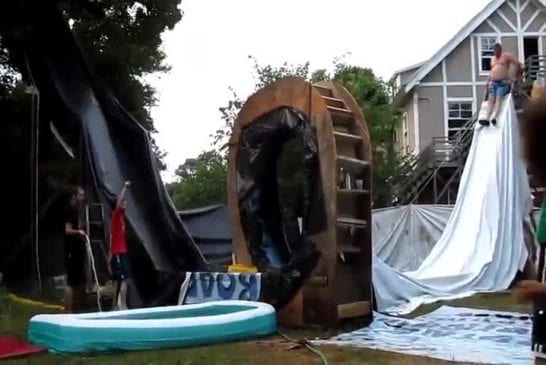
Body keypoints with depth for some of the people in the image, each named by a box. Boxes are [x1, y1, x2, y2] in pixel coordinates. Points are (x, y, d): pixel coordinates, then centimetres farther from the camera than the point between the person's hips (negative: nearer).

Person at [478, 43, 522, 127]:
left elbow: (518, 63, 0)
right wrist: (488, 80, 19)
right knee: (491, 99, -15)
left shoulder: (506, 56, 3)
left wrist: (517, 74, 2)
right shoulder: (492, 59, 22)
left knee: (499, 98, -25)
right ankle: (487, 118, -32)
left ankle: (493, 117, -44)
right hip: (493, 82, 5)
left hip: (504, 82, -5)